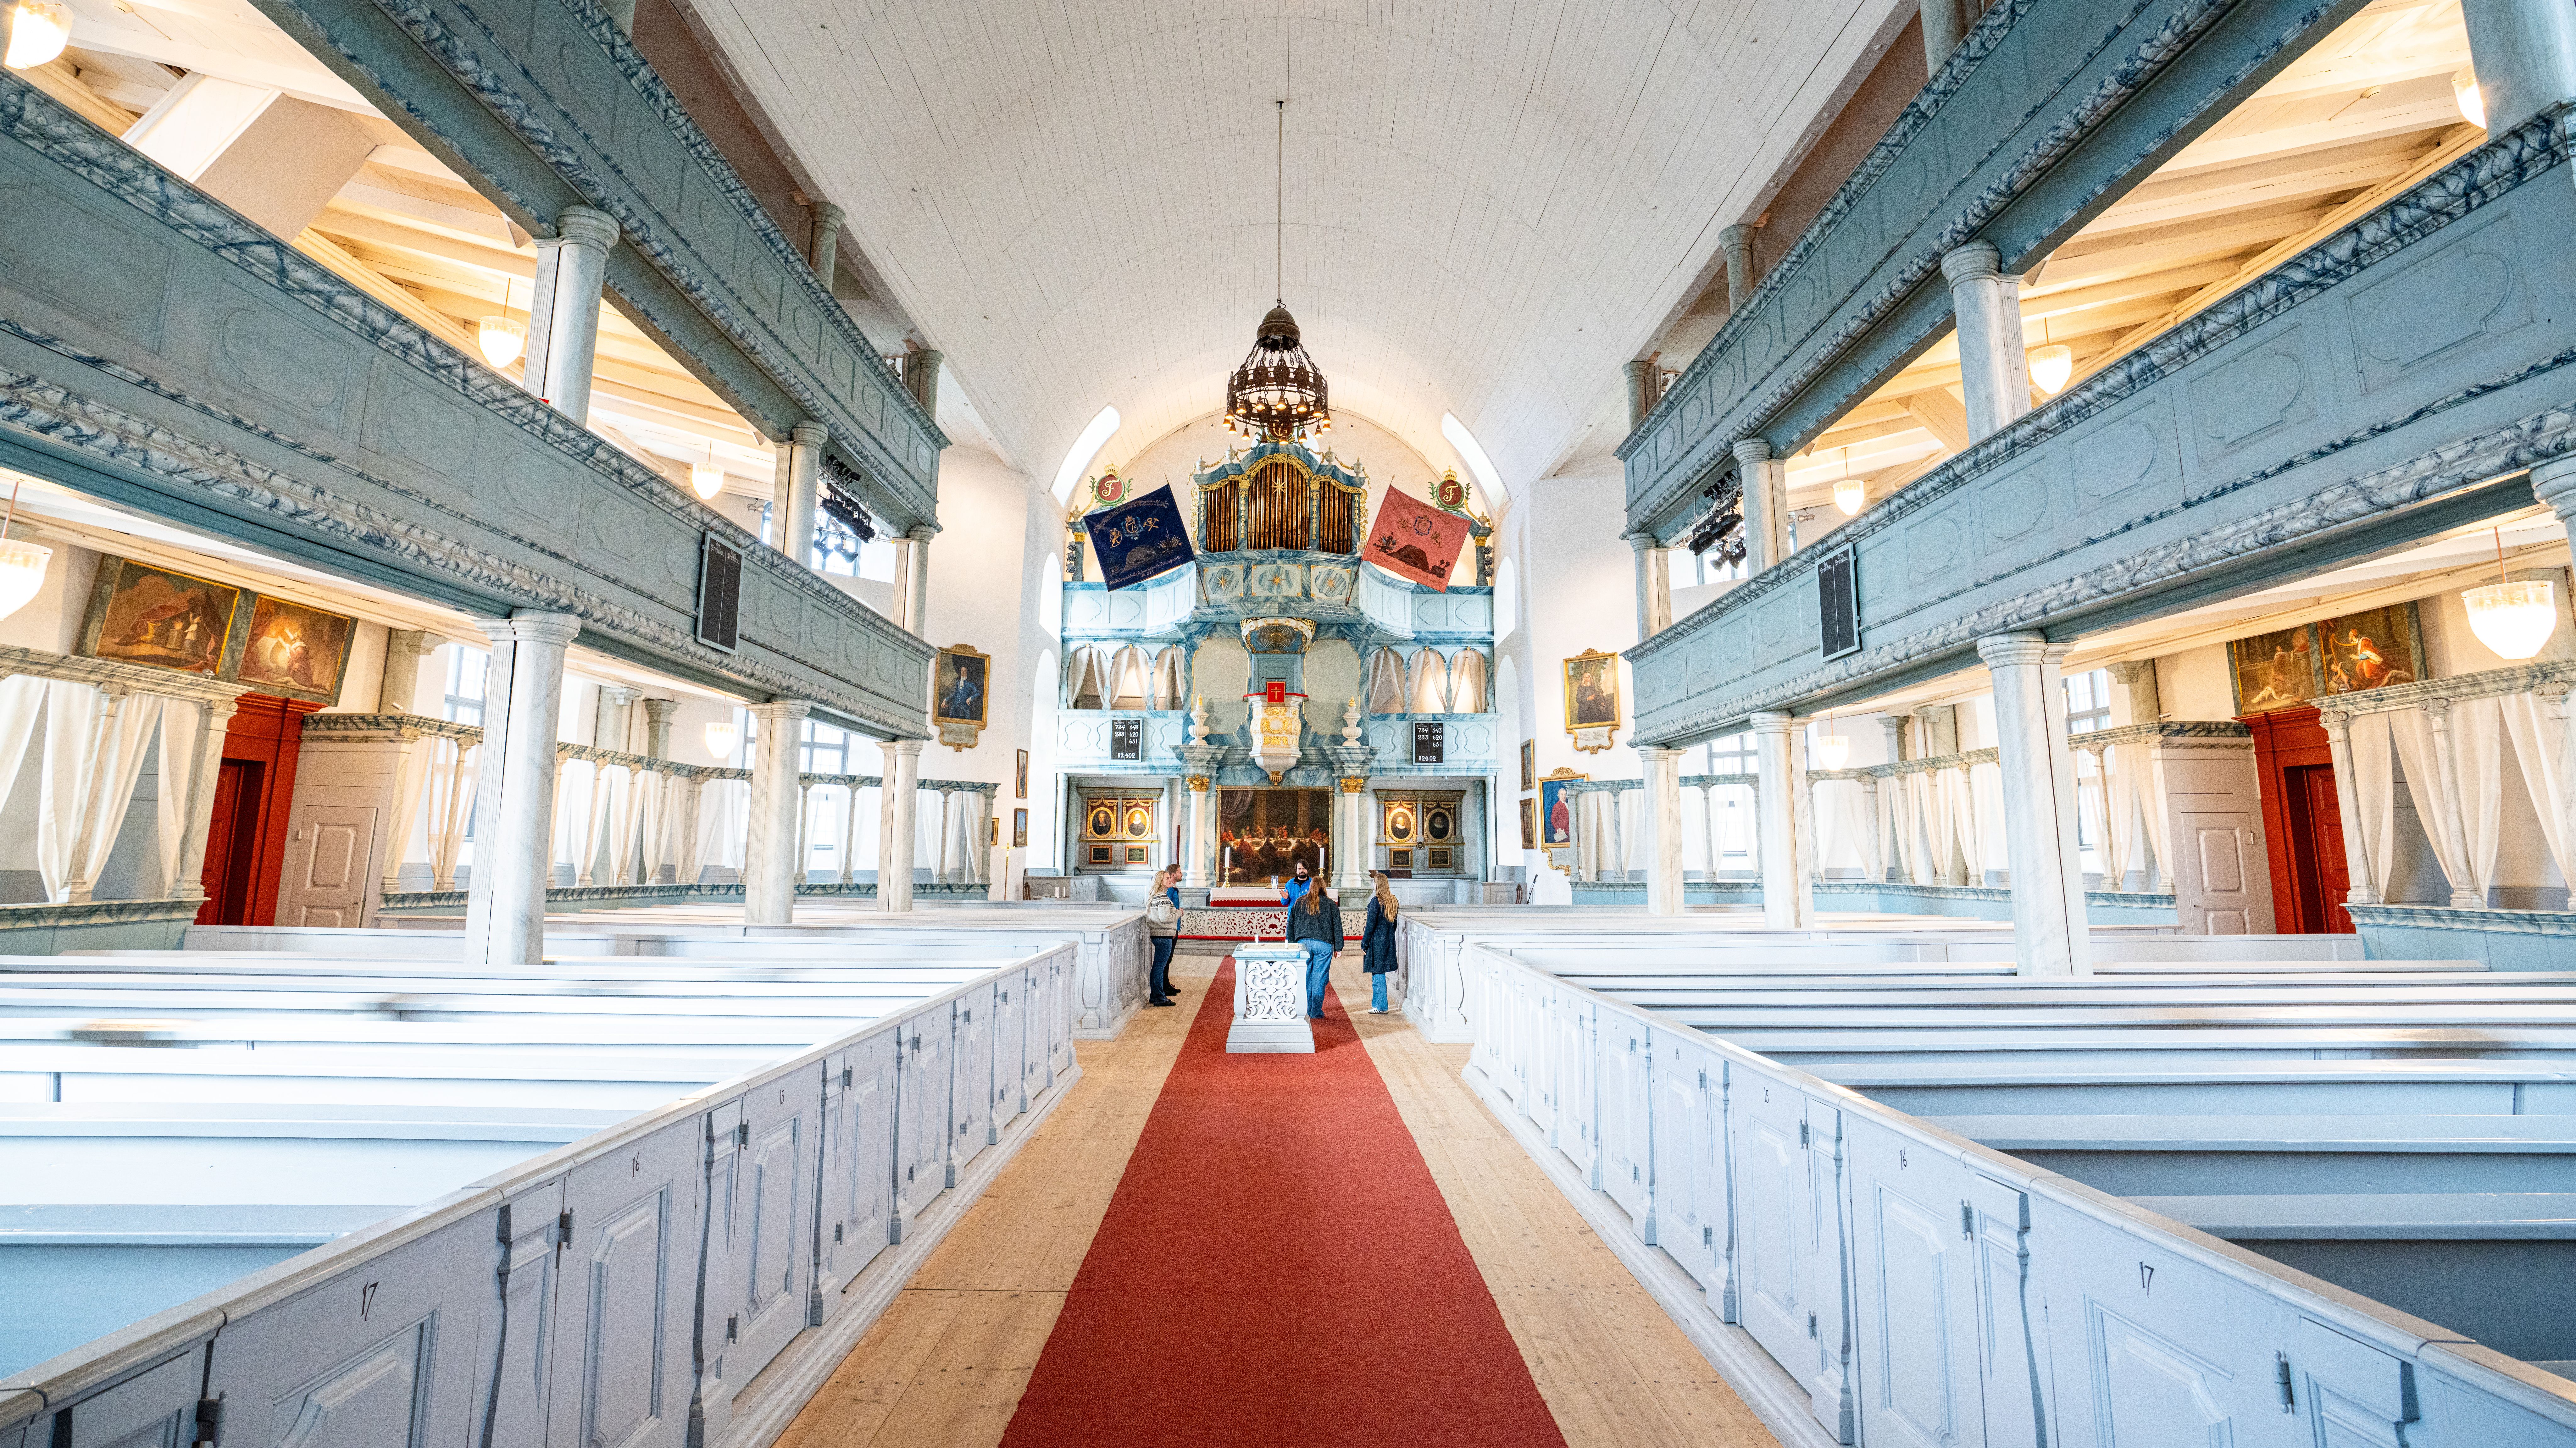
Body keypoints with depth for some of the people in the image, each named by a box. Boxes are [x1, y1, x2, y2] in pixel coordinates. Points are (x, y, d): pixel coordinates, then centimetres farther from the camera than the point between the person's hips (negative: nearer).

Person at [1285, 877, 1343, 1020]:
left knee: (1305, 977, 10)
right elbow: (1337, 927, 3)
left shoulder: (1300, 902, 10)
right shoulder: (1330, 904, 4)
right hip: (1324, 944, -2)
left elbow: (1291, 925, 12)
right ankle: (1316, 1012, 3)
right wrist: (1338, 947, 6)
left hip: (1303, 943, 2)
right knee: (1319, 978, 2)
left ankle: (1305, 1011, 15)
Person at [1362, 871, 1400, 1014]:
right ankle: (1377, 1005, 21)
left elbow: (1371, 925, -15)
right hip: (1389, 942, 7)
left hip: (1377, 942, -7)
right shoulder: (1393, 900, 7)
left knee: (1378, 974, 0)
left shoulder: (1376, 901, -16)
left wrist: (1364, 944, -8)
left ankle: (1381, 1007, 6)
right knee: (1379, 973, 15)